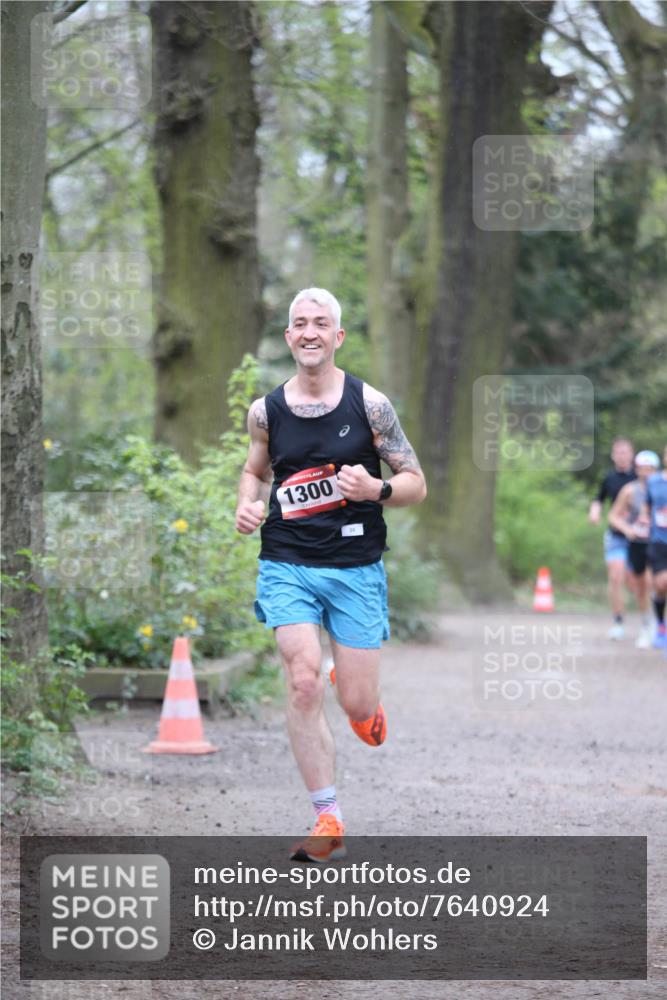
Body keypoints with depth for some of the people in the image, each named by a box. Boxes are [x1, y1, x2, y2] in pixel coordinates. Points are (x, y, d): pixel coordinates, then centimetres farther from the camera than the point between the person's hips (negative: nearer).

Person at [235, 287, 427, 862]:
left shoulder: (369, 404, -3)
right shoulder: (266, 411, 3)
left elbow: (417, 485, 1)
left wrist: (376, 489, -20)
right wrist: (248, 506, 2)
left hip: (356, 566, -1)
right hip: (288, 563, 1)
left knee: (358, 706, -2)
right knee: (304, 682, -17)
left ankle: (362, 693, 39)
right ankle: (328, 822, -9)